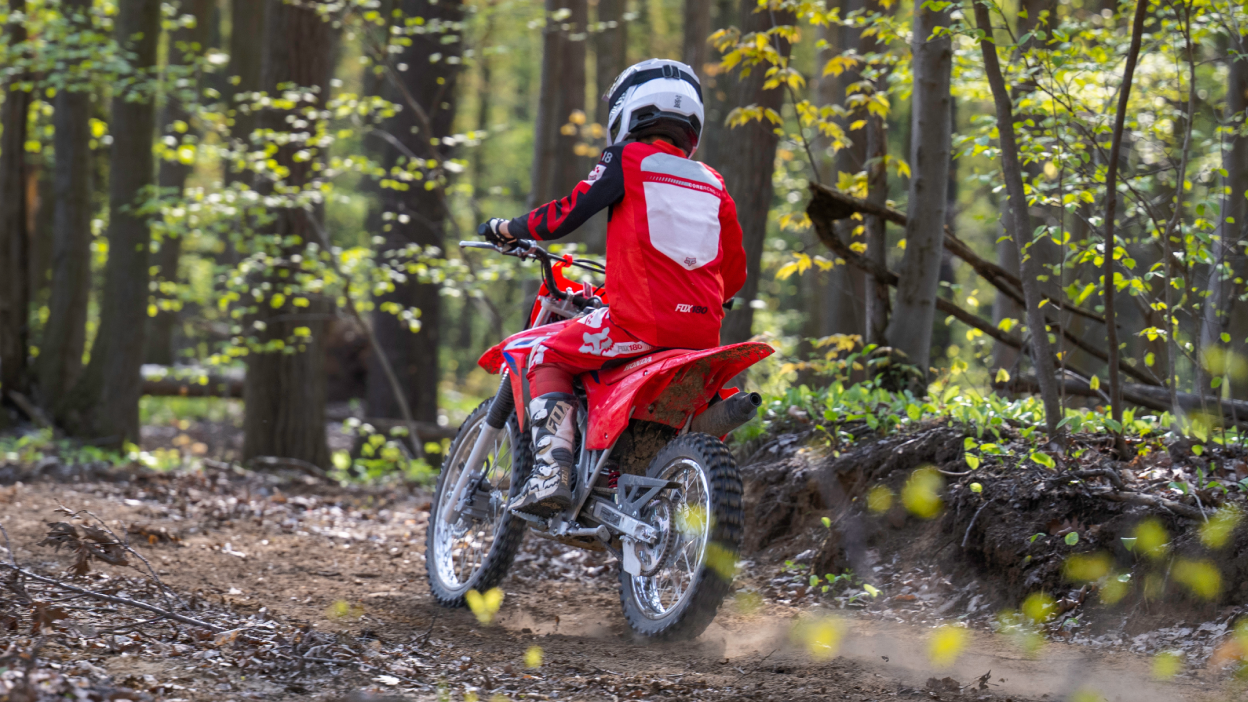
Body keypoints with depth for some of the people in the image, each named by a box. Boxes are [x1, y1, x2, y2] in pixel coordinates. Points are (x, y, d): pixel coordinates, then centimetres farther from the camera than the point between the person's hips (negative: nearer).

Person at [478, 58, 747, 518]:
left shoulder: (628, 159, 2)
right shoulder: (713, 184, 18)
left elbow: (566, 214, -1)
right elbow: (734, 273, 20)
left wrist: (506, 229, 16)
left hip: (641, 320, -6)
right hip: (704, 334, 6)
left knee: (547, 357, 9)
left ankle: (551, 473, -10)